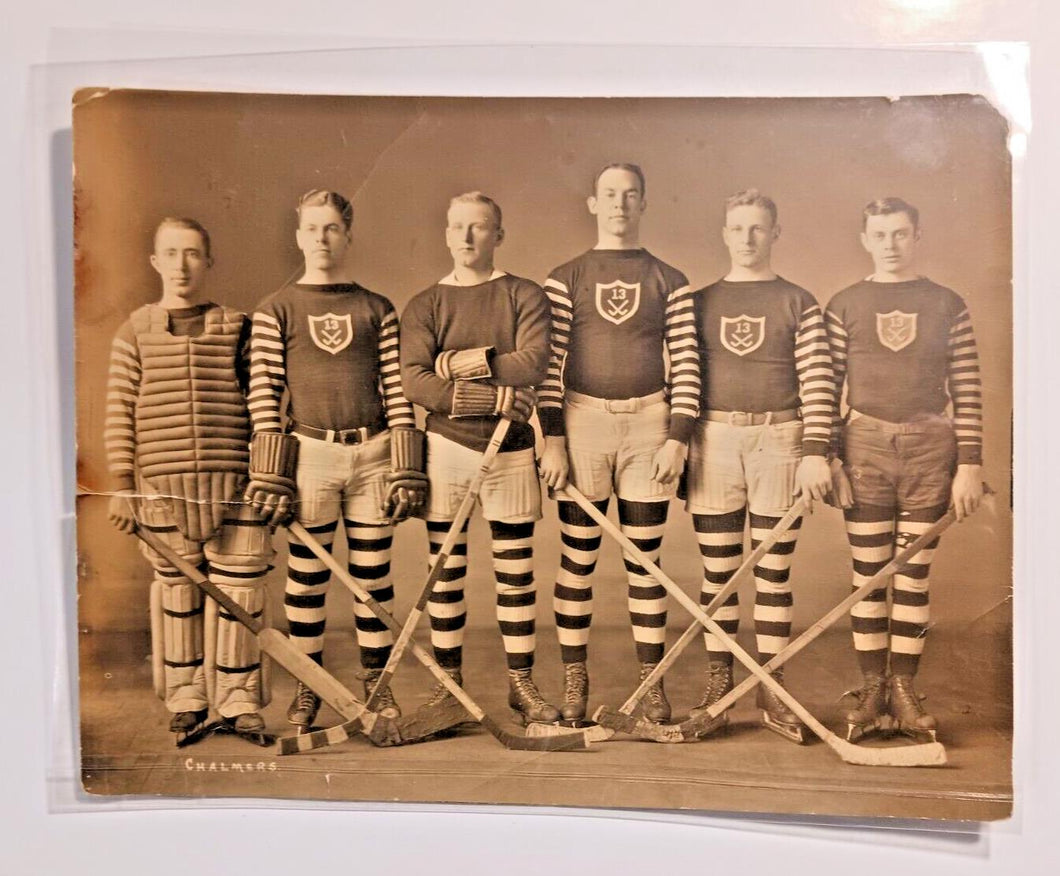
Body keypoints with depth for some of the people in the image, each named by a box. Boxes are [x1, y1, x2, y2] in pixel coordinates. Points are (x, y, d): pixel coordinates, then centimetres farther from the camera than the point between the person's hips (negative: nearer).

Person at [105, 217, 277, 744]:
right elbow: (120, 412, 4)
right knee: (177, 590, 9)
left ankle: (238, 701, 17)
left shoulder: (236, 328, 5)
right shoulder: (135, 333, 6)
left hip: (234, 482, 0)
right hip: (163, 484, 0)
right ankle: (186, 699, 24)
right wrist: (123, 484, 0)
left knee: (238, 589, 4)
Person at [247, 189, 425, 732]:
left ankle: (376, 681, 21)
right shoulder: (275, 311, 5)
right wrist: (269, 476, -6)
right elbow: (263, 394, 0)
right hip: (309, 454, -1)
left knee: (373, 574, 8)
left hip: (372, 454, 1)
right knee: (307, 576, 6)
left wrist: (406, 469, 0)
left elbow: (397, 390, 5)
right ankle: (307, 686, 20)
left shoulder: (377, 310, 9)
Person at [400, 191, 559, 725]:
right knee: (445, 572, 7)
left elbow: (534, 364, -12)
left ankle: (521, 684, 16)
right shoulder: (424, 306, 7)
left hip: (511, 451, 0)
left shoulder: (524, 296, 6)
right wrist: (493, 397, -15)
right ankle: (448, 682, 19)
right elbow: (413, 380, -9)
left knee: (516, 574, 6)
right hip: (445, 448, 1)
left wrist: (460, 363, -10)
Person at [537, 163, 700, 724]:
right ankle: (574, 682, 15)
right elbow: (549, 362, 0)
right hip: (582, 423, 0)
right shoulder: (566, 278, 6)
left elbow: (685, 365, 4)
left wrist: (677, 437, -5)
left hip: (649, 425, 1)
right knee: (577, 559, 5)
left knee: (645, 559, 6)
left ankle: (652, 683, 16)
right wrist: (552, 439, -7)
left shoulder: (669, 282, 8)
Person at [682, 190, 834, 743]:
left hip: (779, 441, -1)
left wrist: (815, 452, -9)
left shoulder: (798, 303, 6)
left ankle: (771, 691, 12)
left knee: (774, 573, 4)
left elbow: (818, 381, 0)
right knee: (717, 573, 6)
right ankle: (717, 686, 15)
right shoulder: (700, 301, 11)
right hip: (713, 441, 1)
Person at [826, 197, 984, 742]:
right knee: (869, 576, 4)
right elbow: (828, 389, 1)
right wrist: (829, 458, -6)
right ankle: (872, 692, 13)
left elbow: (967, 392, 3)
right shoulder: (844, 306, 5)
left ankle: (904, 692, 15)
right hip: (864, 447, 0)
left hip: (930, 450, 1)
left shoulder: (947, 305, 6)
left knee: (914, 577, 6)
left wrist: (969, 464, -3)